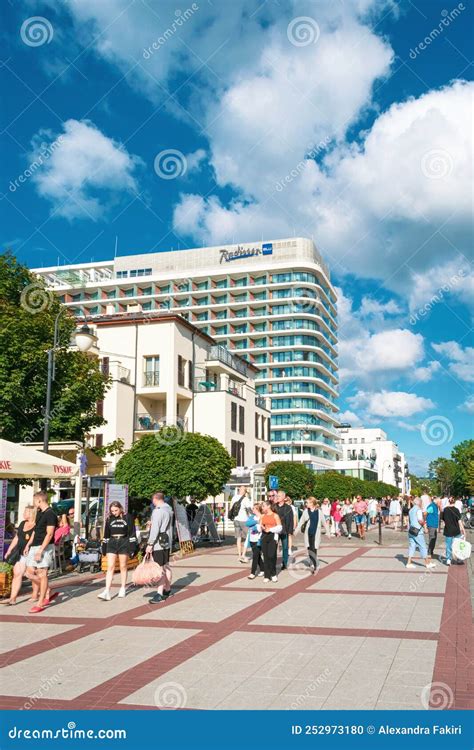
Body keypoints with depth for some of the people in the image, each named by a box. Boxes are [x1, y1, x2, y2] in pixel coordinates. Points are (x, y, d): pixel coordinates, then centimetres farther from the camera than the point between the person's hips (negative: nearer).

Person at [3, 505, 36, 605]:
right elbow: (16, 538, 18)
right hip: (20, 554, 7)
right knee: (17, 574, 0)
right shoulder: (22, 524, 12)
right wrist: (9, 550, 17)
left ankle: (35, 595, 21)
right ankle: (12, 598, -1)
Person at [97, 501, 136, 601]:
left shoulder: (128, 517, -4)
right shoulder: (109, 519, 7)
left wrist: (132, 547, -9)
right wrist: (104, 548, 12)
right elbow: (106, 534, 14)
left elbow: (132, 533, -4)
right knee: (110, 567, -5)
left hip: (124, 543, -3)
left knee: (123, 567, 6)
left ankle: (122, 589, 18)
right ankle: (107, 592, -12)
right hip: (112, 543, 3)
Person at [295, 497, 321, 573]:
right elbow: (301, 522, 9)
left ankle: (314, 566, -3)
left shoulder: (318, 512, -1)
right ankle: (312, 565, 17)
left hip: (316, 534, -2)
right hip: (308, 533, 2)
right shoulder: (306, 511, 4)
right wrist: (296, 531, 6)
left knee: (314, 549, -9)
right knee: (309, 549, 5)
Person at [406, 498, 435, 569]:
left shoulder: (411, 510, 14)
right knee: (422, 547, 2)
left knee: (411, 547, 8)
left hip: (411, 531, 8)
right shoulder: (418, 510, -12)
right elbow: (420, 520, -19)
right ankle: (427, 563, 10)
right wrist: (424, 523, -2)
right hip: (418, 532, -8)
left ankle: (409, 563, 4)